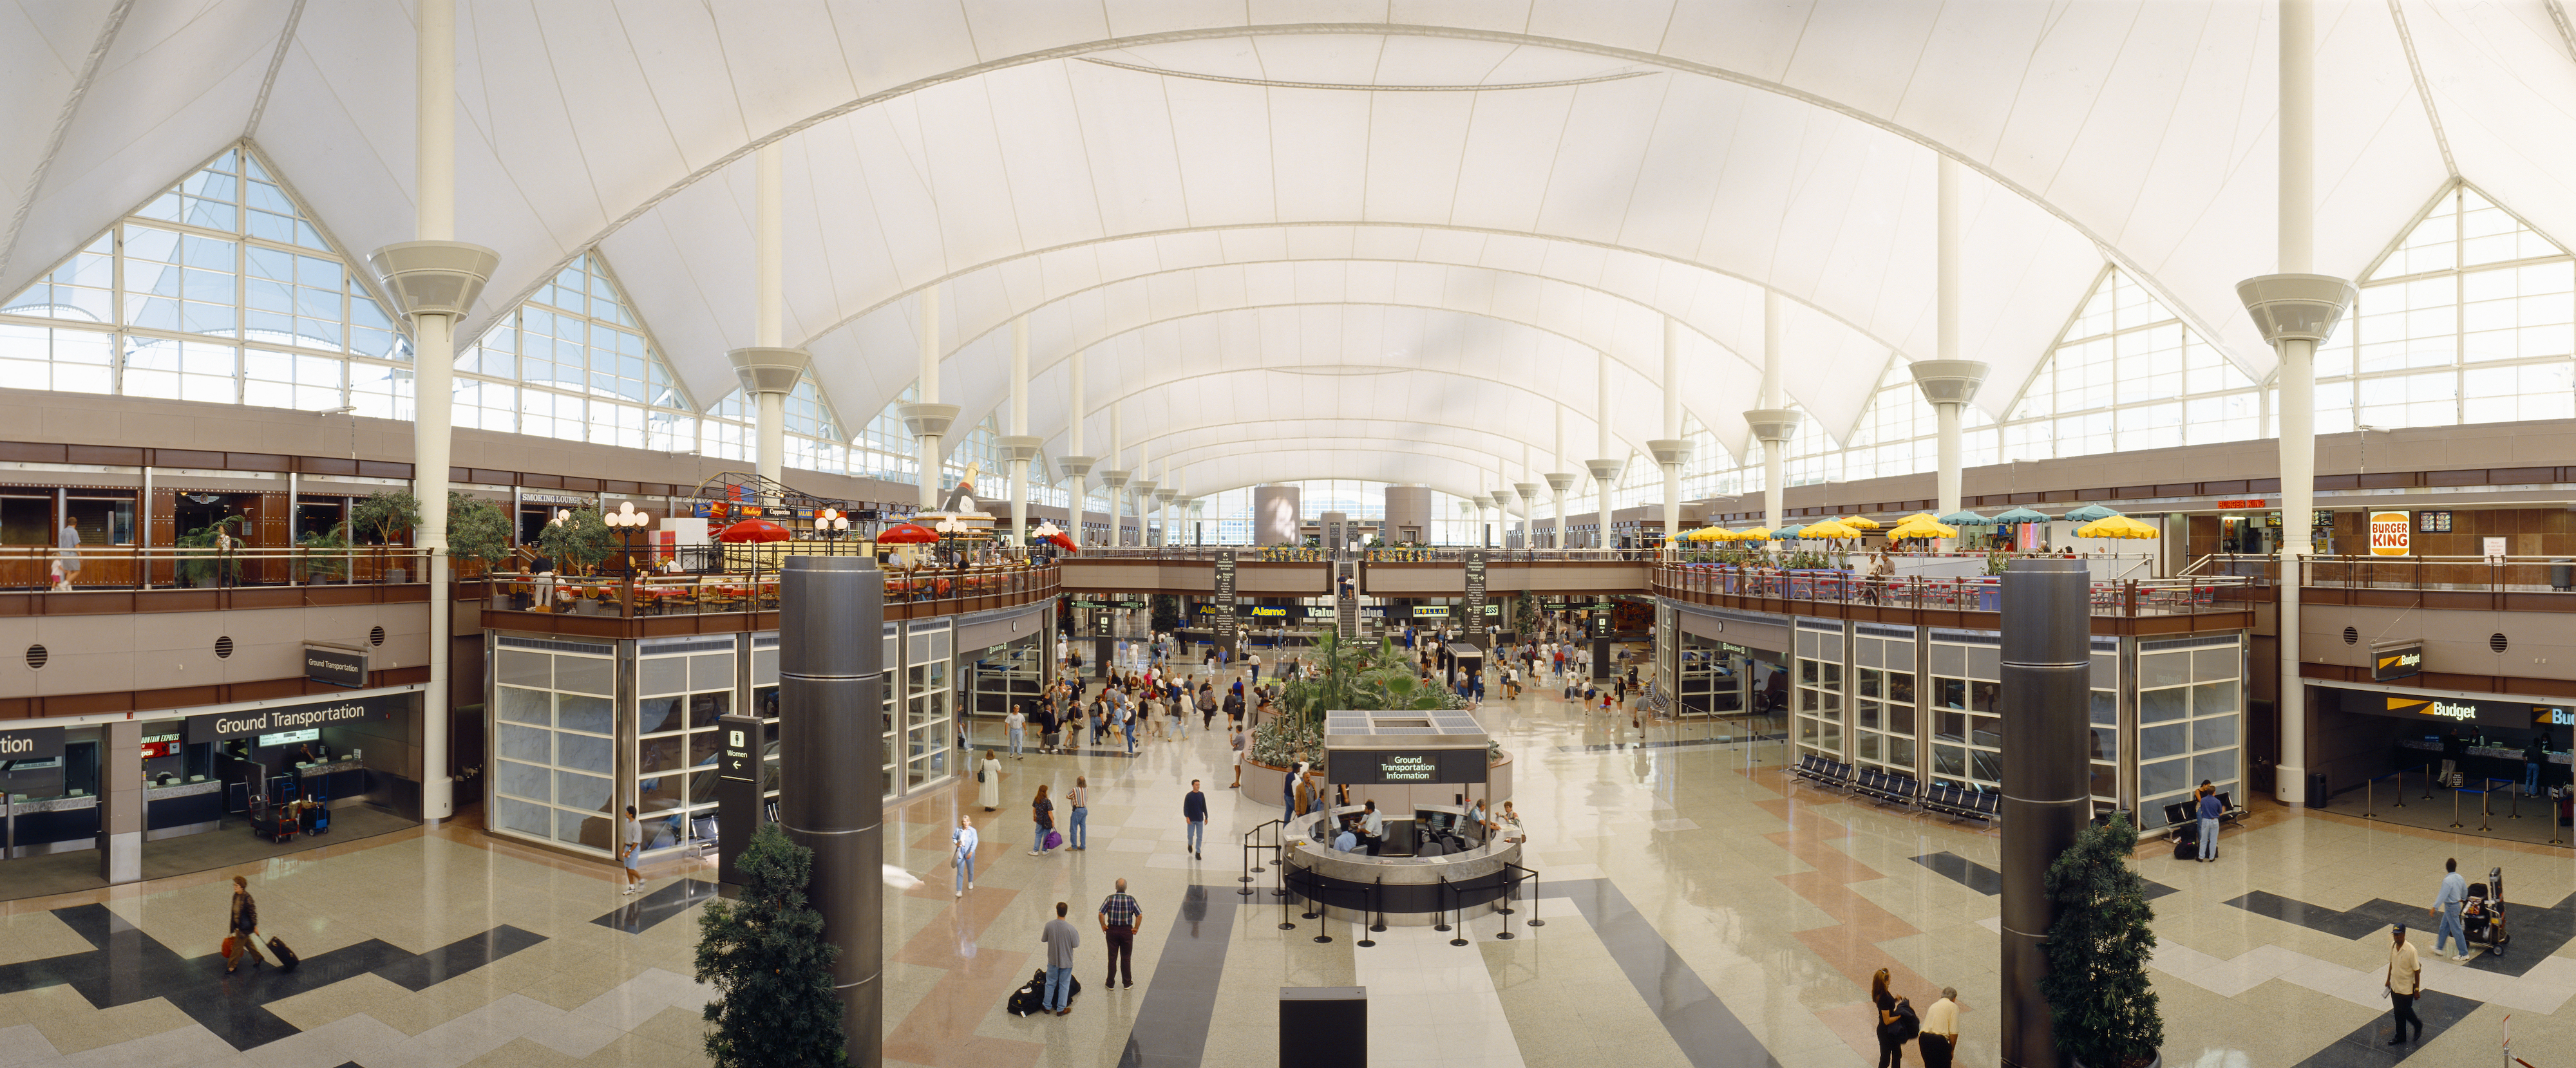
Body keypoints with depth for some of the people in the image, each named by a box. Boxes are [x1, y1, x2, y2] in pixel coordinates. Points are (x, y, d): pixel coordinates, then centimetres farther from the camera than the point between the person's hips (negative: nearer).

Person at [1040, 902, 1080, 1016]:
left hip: (1053, 961, 2)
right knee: (1064, 985, 14)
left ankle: (1047, 1006, 34)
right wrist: (1077, 934, 2)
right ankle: (1061, 1009, 23)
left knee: (1050, 983, 21)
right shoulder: (1070, 928, -24)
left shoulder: (1049, 925, -17)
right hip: (1066, 962, -2)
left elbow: (1043, 939, -2)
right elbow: (1076, 944, -15)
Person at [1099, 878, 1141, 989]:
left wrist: (1103, 925, 3)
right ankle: (1127, 983, 20)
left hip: (1112, 930, 1)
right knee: (1126, 958, 11)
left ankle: (1110, 983, 19)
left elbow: (1101, 914, -11)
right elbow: (1140, 915, -11)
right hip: (1127, 931, 0)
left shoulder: (1110, 898, -7)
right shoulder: (1131, 899, -8)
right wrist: (1136, 928, 1)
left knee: (1112, 957, 11)